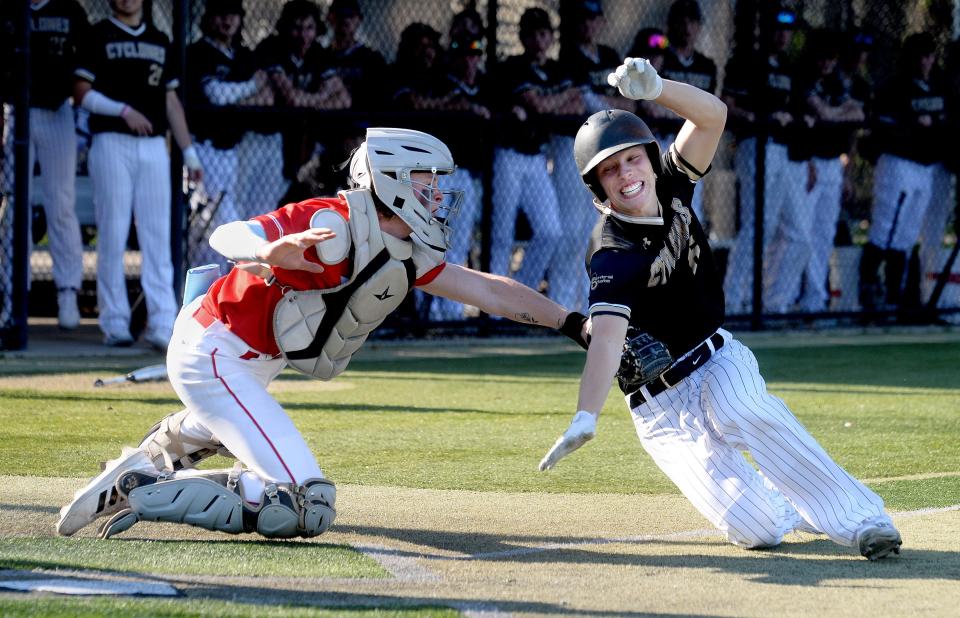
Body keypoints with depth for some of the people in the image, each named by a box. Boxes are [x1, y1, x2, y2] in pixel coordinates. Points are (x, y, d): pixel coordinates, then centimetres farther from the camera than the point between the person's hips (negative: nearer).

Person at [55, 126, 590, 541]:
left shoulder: (407, 257, 4)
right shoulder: (335, 227, -23)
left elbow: (489, 290, 11)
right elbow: (227, 236, -29)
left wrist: (572, 322, 9)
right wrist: (270, 251, -52)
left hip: (251, 365, 11)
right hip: (213, 354, -11)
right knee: (304, 505, -20)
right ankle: (148, 494, -16)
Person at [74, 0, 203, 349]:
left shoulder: (160, 41, 18)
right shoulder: (98, 37, 4)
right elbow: (82, 94, -3)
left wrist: (189, 152, 13)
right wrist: (123, 110, -17)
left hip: (154, 146, 4)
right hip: (112, 144, -4)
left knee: (158, 236, -2)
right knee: (112, 234, -3)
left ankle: (162, 324, -5)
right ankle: (114, 322, 2)